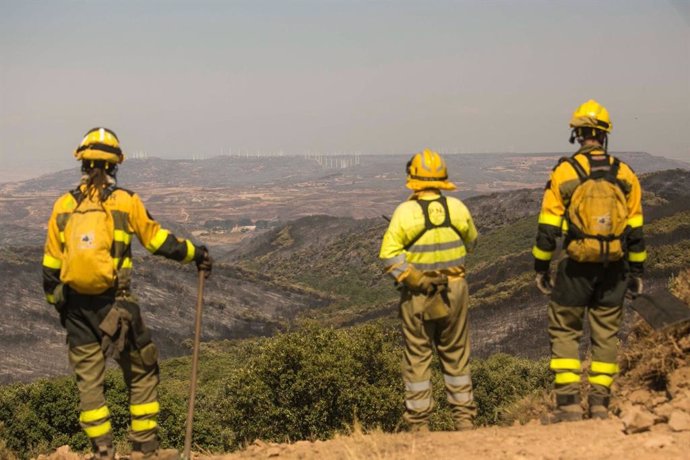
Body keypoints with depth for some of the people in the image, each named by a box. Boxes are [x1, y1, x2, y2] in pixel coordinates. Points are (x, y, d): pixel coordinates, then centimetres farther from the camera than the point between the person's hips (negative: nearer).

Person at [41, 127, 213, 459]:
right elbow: (158, 240, 3)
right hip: (116, 304, -2)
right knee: (142, 372, 11)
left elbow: (50, 266, 7)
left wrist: (57, 303, 20)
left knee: (88, 379, 9)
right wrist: (195, 254, 18)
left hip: (76, 305, 3)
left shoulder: (63, 206, 4)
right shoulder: (125, 201, -4)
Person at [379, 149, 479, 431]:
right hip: (454, 290, 3)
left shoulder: (405, 212, -13)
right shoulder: (457, 208, -4)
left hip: (418, 292, -2)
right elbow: (470, 243, 14)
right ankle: (464, 416, 17)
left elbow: (389, 254, -18)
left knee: (417, 356, 7)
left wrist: (414, 279, -14)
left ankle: (419, 422, 10)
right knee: (456, 355, 14)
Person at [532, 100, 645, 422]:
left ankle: (569, 404, 0)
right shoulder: (624, 174, 3)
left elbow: (548, 227, -6)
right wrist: (637, 271, 13)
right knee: (605, 334, 11)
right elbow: (635, 229, 5)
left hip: (578, 266, -3)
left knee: (564, 331, 7)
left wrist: (541, 268, 3)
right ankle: (599, 404, 12)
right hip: (614, 268, 3)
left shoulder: (564, 172, -6)